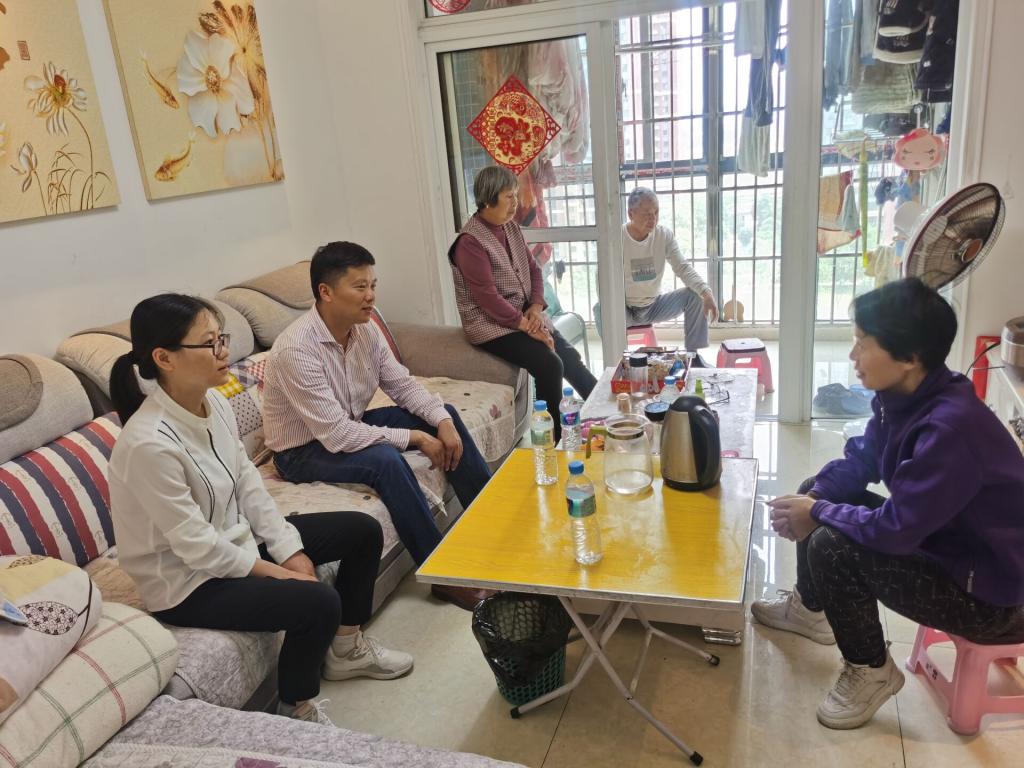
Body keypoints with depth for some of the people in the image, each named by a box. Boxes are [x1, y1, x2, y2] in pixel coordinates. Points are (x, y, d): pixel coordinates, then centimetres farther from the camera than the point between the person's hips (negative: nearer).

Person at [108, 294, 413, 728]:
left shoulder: (215, 403, -6)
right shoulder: (148, 443, -30)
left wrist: (291, 552, -4)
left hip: (237, 539, 9)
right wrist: (279, 573, -16)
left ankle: (346, 648, 26)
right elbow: (196, 546, -25)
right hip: (187, 581, -9)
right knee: (318, 603, -26)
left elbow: (248, 484, 2)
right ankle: (297, 710, 5)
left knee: (363, 530, 6)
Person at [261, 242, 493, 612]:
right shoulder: (296, 349, -31)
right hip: (304, 451, -8)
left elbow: (402, 384, 2)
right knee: (385, 460, -35)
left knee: (444, 415, 0)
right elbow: (336, 436, -33)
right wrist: (415, 438, -27)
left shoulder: (365, 330, -7)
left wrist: (442, 421, -16)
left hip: (350, 427, 8)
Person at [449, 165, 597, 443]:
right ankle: (556, 438, -6)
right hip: (492, 325, -8)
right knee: (550, 364, -22)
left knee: (570, 357, -1)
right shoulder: (470, 242, -19)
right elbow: (488, 299, -23)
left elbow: (533, 270, 12)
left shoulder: (511, 228, 7)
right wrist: (528, 327, -21)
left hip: (525, 316, 8)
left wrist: (536, 307, -6)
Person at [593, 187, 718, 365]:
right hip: (624, 309, -3)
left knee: (695, 295, -18)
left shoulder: (665, 235, -8)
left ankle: (693, 354, -5)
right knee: (600, 309, -35)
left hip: (655, 306, 3)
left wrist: (706, 292, -32)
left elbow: (683, 268, -13)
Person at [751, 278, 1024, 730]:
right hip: (934, 537, 9)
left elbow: (894, 529, -33)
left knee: (832, 548, -25)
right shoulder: (904, 396, -7)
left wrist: (817, 514, -17)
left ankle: (871, 672, 2)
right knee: (817, 492, 8)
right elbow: (859, 460, 6)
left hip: (984, 588, -9)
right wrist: (813, 499, -11)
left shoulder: (951, 427, -35)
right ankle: (810, 608, 31)